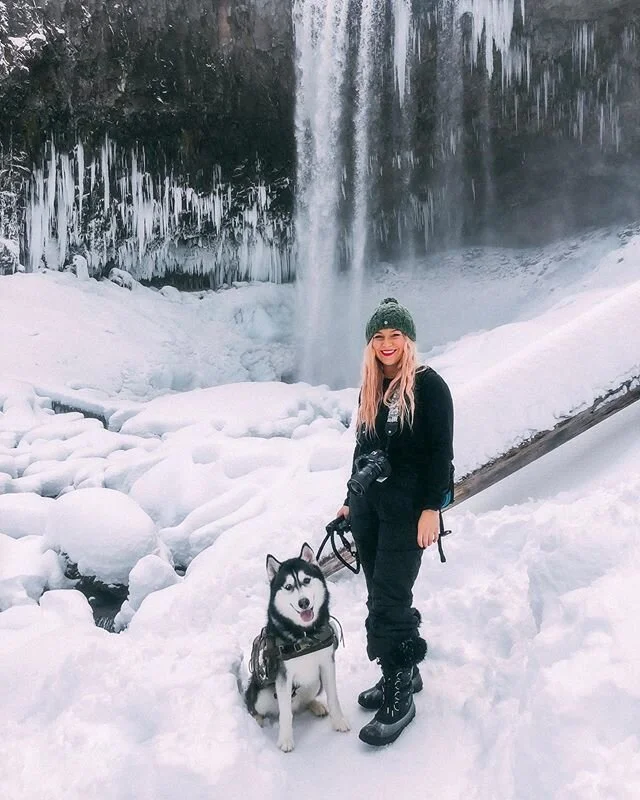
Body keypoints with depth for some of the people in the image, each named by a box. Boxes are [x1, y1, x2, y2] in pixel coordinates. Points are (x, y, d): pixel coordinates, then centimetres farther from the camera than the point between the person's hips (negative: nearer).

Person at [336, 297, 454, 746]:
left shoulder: (428, 385, -8)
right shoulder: (372, 388, 12)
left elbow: (441, 452, -11)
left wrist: (431, 509, -16)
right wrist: (350, 500, 19)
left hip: (407, 509, -7)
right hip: (368, 506, 7)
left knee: (389, 600, -7)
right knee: (381, 597, 13)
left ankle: (400, 697, 7)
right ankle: (403, 673, 29)